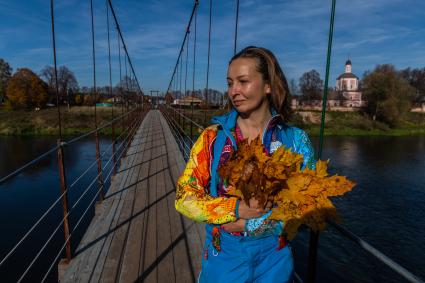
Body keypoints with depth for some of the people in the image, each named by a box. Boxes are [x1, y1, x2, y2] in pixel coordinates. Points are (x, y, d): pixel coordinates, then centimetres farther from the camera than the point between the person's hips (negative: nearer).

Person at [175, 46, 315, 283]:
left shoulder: (296, 140, -8)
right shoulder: (213, 137, -8)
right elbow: (184, 197, -8)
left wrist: (248, 224, -17)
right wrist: (237, 209, -21)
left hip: (274, 261, 0)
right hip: (222, 258, 0)